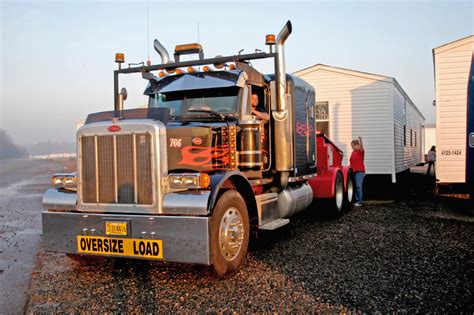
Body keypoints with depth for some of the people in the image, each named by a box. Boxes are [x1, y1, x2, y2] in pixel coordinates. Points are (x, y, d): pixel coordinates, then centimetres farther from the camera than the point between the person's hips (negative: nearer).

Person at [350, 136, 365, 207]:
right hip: (353, 171, 7)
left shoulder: (360, 151, -3)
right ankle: (356, 201, 13)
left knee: (358, 186, -13)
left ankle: (359, 202, -12)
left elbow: (361, 147, -25)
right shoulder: (353, 152, 17)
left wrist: (360, 140, -42)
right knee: (355, 186, 8)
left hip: (360, 171, -7)